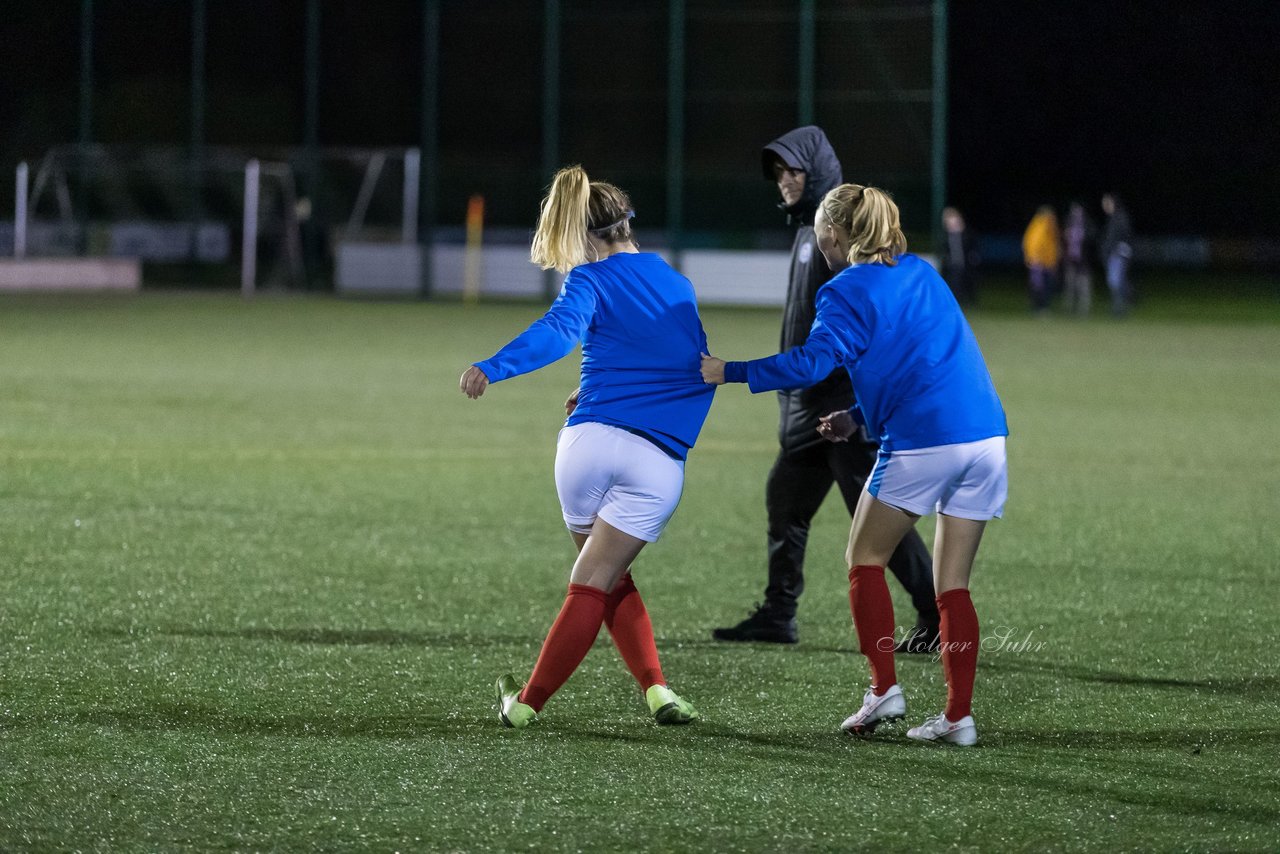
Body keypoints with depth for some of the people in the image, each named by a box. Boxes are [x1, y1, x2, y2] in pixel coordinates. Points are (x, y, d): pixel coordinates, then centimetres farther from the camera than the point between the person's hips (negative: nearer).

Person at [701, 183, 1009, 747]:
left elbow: (812, 362, -15)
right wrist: (860, 415, 29)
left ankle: (883, 688, 0)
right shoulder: (921, 274, 21)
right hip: (986, 435, 7)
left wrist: (729, 373, -8)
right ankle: (958, 715, 3)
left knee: (864, 560, 10)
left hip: (920, 445, -7)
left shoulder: (849, 291, -3)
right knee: (953, 587, 9)